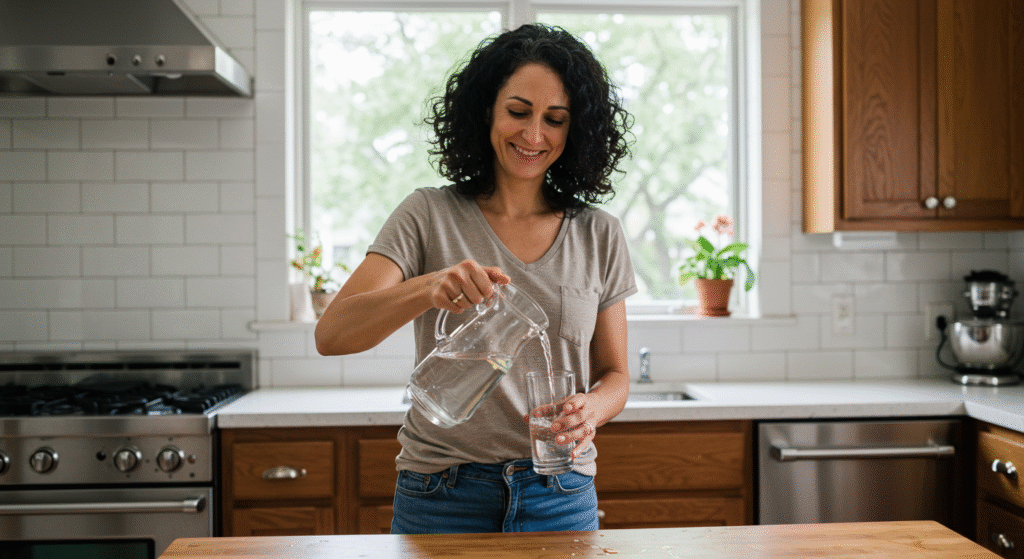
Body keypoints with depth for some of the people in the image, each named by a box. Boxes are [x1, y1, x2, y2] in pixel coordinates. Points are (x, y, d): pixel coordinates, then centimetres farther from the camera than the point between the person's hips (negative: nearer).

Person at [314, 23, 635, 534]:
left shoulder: (599, 236, 3)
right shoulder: (429, 216, -4)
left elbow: (613, 373, 8)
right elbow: (331, 335, -14)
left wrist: (589, 411, -15)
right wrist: (429, 288, -31)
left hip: (561, 494, 2)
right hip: (441, 493, -1)